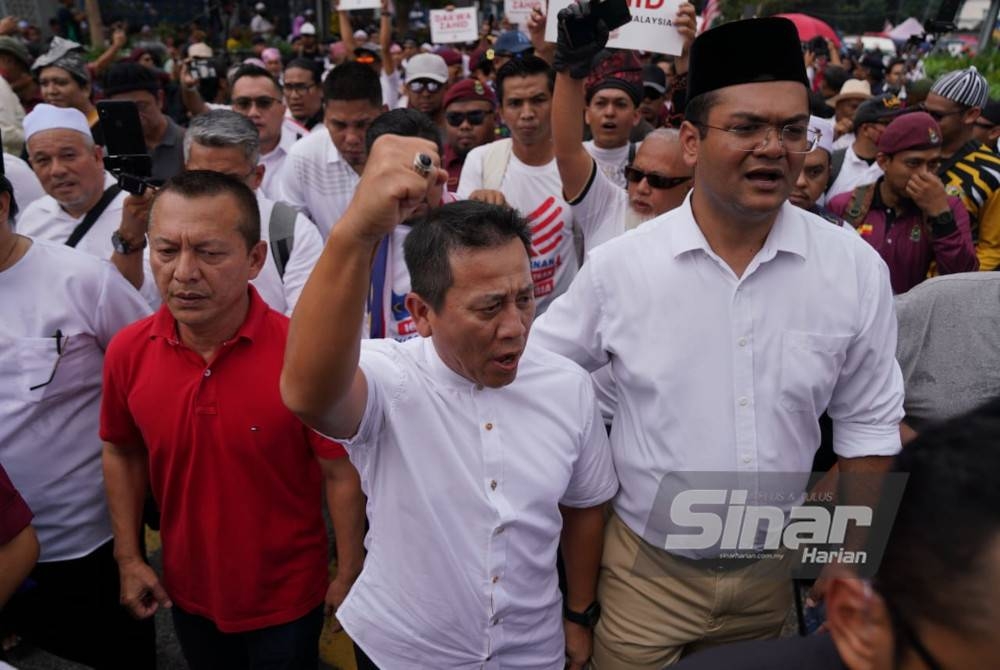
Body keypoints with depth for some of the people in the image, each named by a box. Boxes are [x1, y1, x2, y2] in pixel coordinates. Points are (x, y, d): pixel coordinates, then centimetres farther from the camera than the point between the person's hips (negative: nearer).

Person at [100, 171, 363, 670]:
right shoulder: (127, 351, -13)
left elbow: (342, 472, -18)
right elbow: (122, 451, 4)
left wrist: (348, 577, -10)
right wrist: (128, 558, 4)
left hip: (288, 599, -4)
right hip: (187, 593, 4)